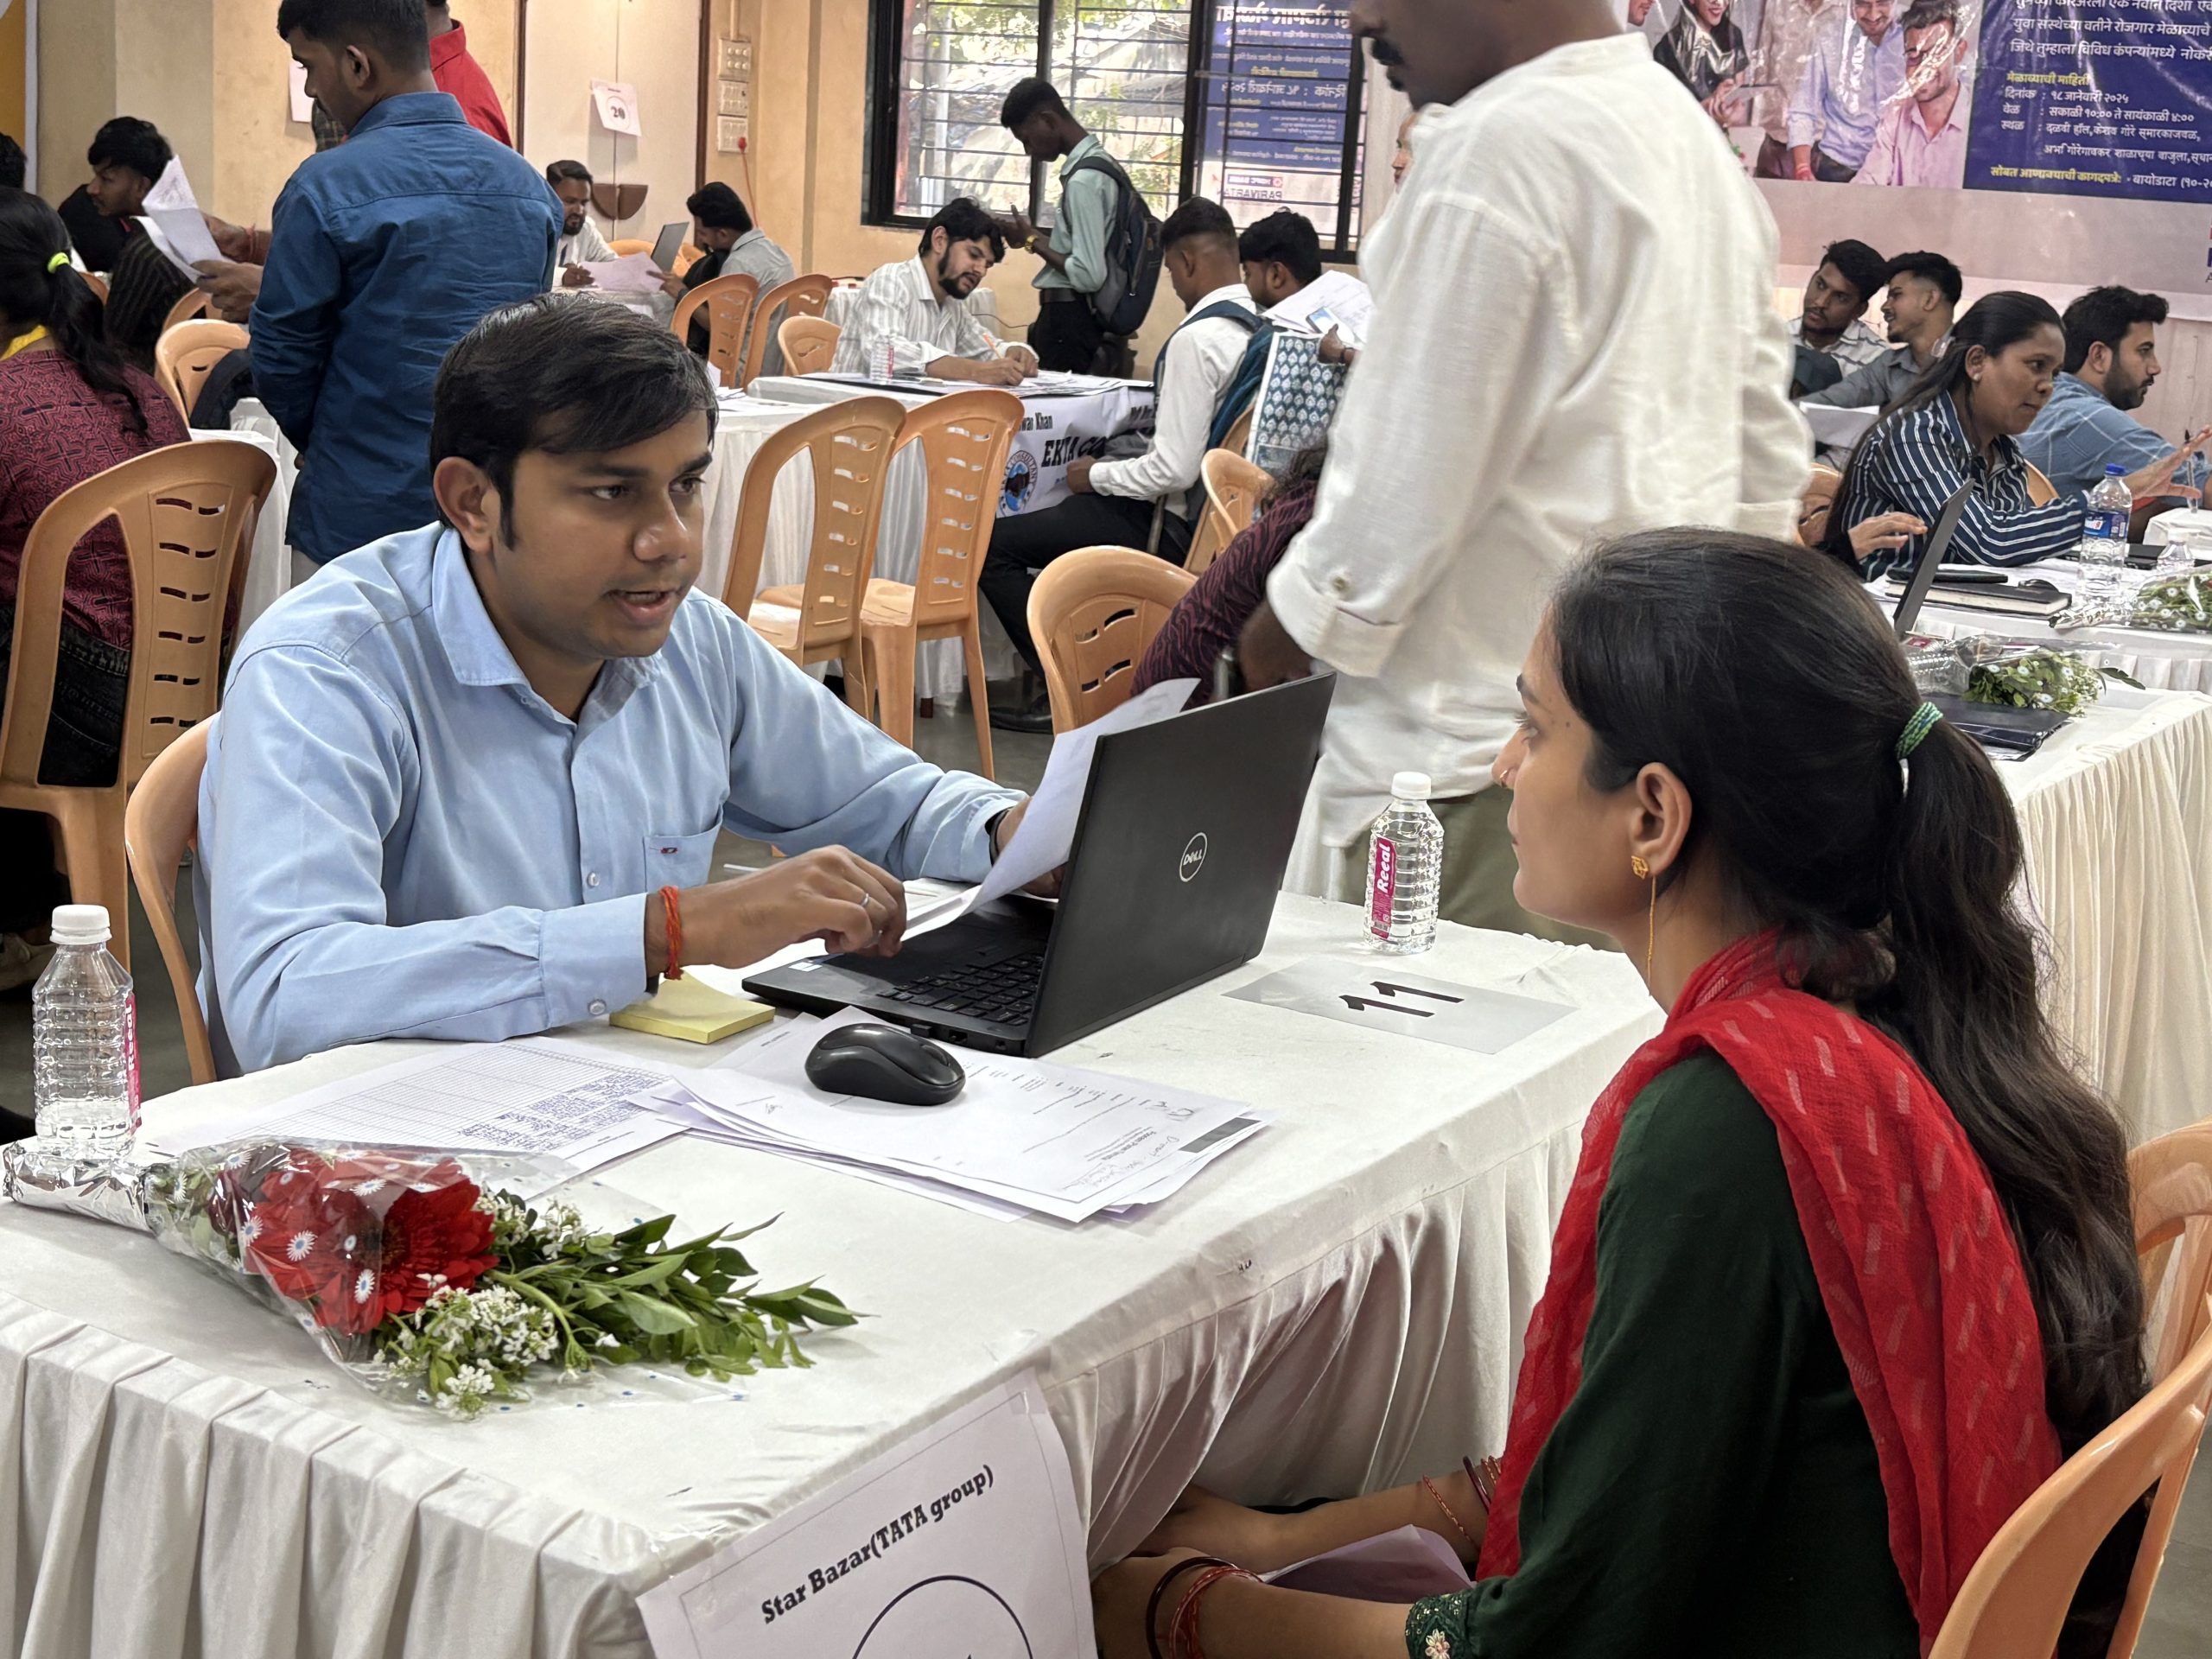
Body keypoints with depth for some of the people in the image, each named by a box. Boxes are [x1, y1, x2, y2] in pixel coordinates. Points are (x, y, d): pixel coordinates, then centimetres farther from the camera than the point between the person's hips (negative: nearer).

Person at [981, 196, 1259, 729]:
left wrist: (1096, 476, -9)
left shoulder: (1197, 340, -23)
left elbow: (1174, 469, -25)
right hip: (1220, 513, 10)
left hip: (1172, 527, -10)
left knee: (994, 545, -7)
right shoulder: (1259, 329, 4)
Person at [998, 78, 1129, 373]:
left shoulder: (1084, 180, -16)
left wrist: (1035, 242, -9)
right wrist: (1039, 234, 10)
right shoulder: (1101, 163, 13)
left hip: (1068, 322, -9)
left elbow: (1089, 276, -21)